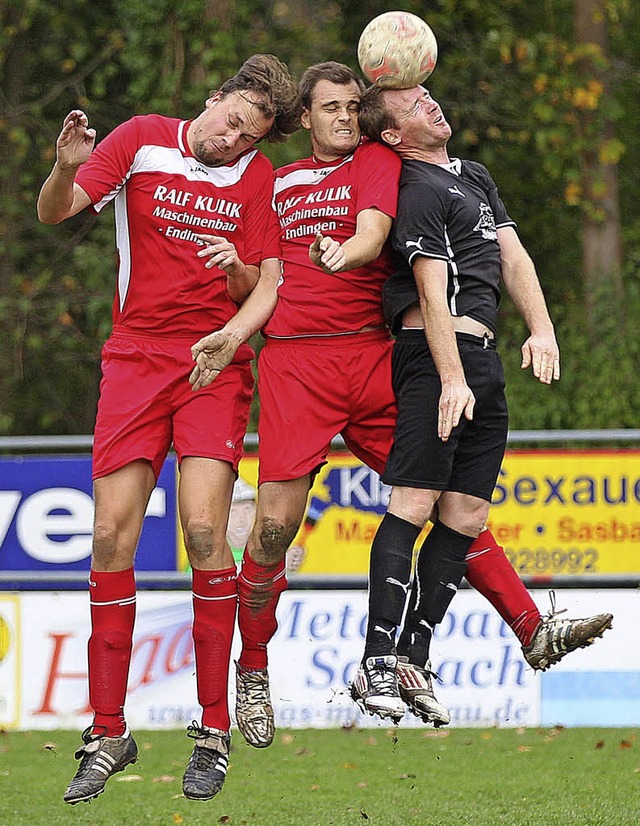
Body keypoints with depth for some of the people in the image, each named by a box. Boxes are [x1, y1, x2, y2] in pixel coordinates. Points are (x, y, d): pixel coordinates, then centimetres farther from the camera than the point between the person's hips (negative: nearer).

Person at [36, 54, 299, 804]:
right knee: (112, 537, -6)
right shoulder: (141, 140, 0)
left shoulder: (259, 180, 3)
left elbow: (261, 290, 4)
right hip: (135, 359, 1)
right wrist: (66, 168, -28)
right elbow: (52, 213, -6)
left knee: (204, 531, -16)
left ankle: (213, 732, -8)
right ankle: (108, 733, 3)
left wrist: (237, 272, -19)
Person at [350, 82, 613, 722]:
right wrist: (451, 378, -20)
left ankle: (414, 662, 3)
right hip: (437, 354, -9)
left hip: (483, 357, 9)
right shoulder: (418, 190, -5)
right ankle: (379, 665, -20)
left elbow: (512, 257, 19)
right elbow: (432, 288, -13)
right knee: (413, 502, -15)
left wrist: (541, 329, 3)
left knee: (465, 516, 3)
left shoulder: (476, 178, 24)